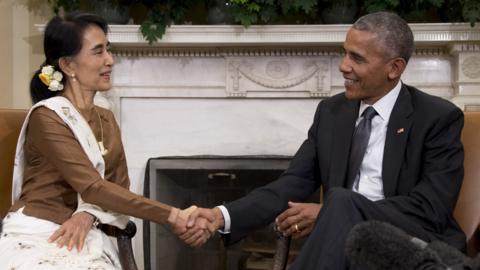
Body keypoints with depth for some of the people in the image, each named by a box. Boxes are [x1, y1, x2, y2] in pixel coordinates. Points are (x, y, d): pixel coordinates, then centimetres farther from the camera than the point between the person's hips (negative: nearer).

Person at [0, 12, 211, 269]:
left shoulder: (106, 119, 13)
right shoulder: (46, 117, -12)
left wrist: (88, 214, -14)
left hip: (82, 235, 6)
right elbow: (93, 187, -20)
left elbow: (119, 185, 8)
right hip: (35, 237, -6)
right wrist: (173, 216, -23)